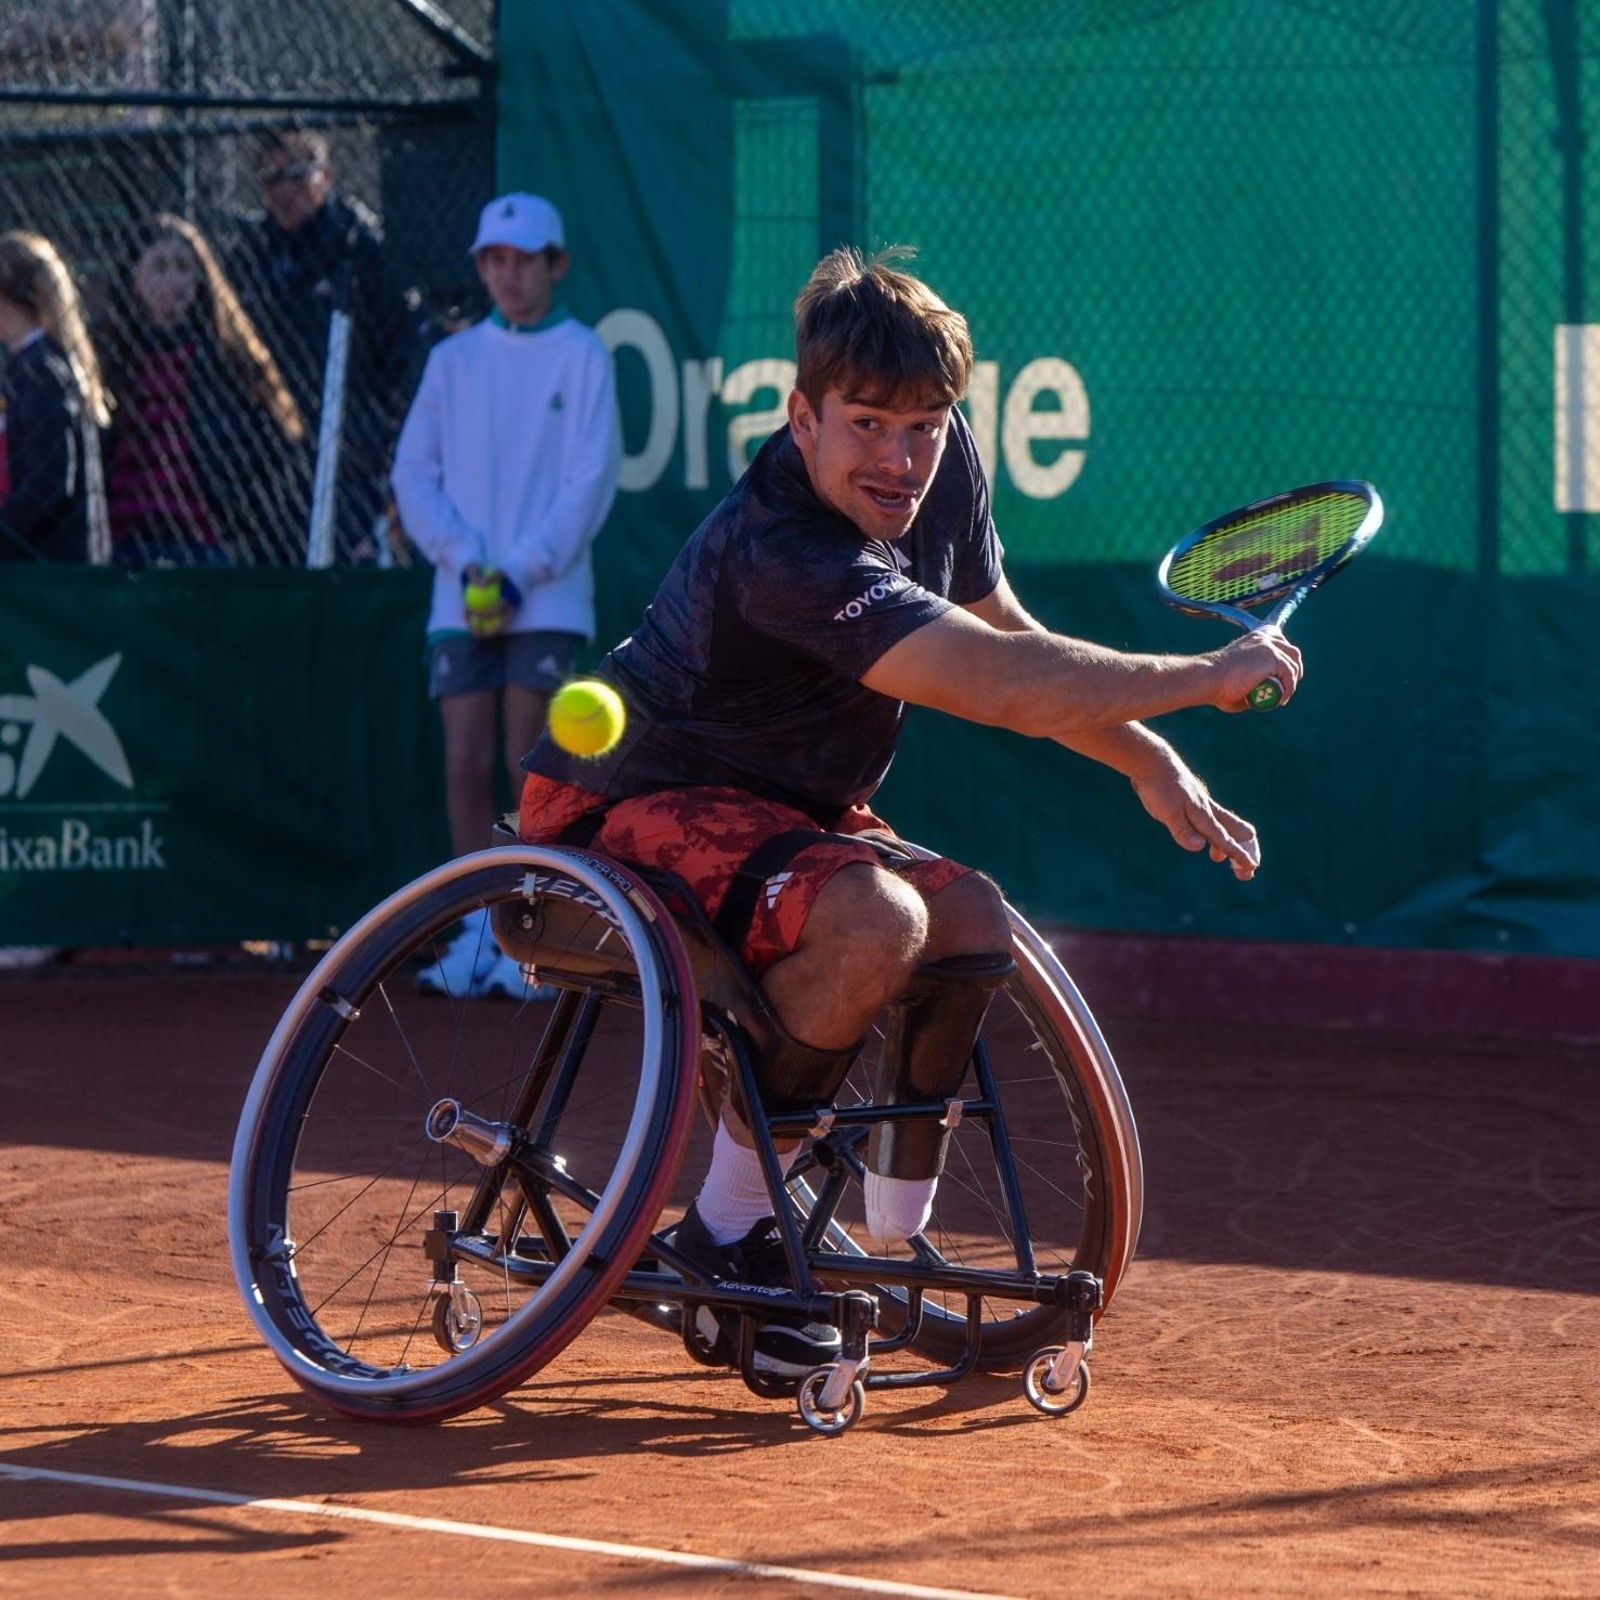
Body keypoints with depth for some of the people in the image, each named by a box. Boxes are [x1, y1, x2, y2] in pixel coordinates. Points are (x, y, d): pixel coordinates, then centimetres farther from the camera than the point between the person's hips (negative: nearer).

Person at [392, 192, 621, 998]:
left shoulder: (581, 355, 3)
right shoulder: (452, 359, 12)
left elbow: (591, 481, -4)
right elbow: (413, 472, 8)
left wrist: (519, 573, -11)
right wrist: (468, 560, -6)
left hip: (548, 599, -3)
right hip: (461, 596, 3)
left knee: (531, 767, -5)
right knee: (465, 762, -2)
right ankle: (478, 932, 5)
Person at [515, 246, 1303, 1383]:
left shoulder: (943, 460, -5)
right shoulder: (781, 555, -33)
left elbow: (1003, 638, 12)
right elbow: (1009, 686, -37)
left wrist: (1150, 762, 4)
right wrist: (1208, 679, -29)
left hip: (782, 808, 9)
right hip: (621, 805, -9)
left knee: (974, 924, -8)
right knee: (874, 919, -31)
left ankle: (896, 1254, 8)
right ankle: (724, 1236, -17)